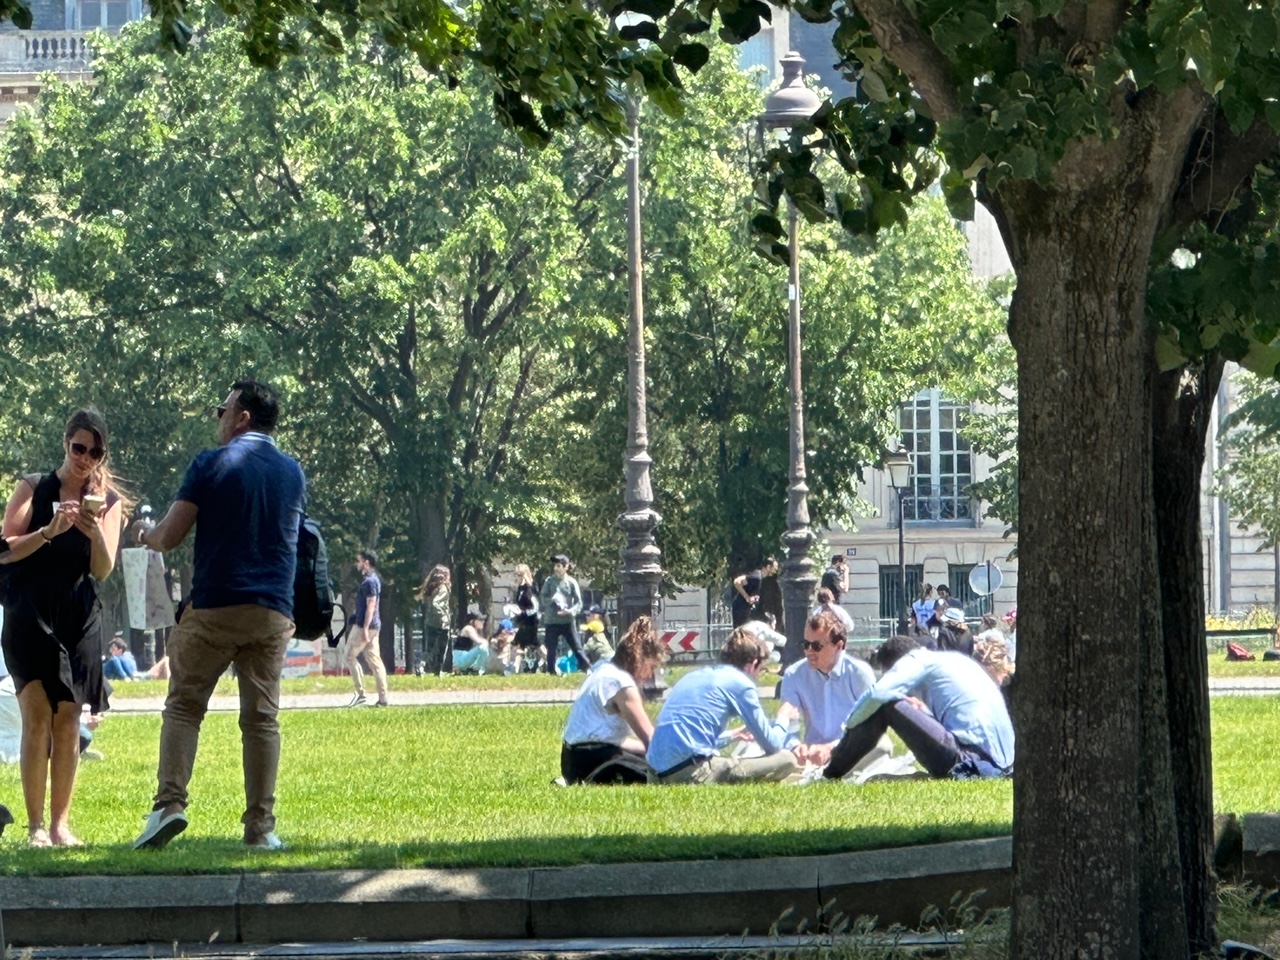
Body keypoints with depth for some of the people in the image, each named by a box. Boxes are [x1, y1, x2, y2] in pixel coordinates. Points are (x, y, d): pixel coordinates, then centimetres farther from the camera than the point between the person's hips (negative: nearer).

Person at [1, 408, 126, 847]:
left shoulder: (108, 500, 9)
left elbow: (104, 570, 1)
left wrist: (95, 533, -19)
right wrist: (48, 532, -20)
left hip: (81, 618, 2)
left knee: (68, 720, 0)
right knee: (37, 714, -11)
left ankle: (60, 823, 5)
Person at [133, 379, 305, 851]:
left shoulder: (211, 465, -5)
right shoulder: (293, 473, 11)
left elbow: (168, 537, -5)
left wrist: (147, 535, 17)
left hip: (213, 608, -3)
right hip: (273, 612, 4)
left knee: (183, 706, 5)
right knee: (261, 718, 5)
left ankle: (169, 803, -11)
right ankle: (261, 826, 1)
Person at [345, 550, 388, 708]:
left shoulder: (369, 581, -14)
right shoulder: (373, 579, 16)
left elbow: (371, 605, -20)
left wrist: (365, 628, -23)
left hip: (364, 625, -10)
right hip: (373, 626, 10)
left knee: (351, 656, -2)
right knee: (374, 660, 7)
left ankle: (361, 694, -4)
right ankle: (382, 698, 3)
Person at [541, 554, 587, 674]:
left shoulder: (571, 582, 1)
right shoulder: (549, 581, 4)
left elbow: (579, 603, -1)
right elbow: (543, 598, 0)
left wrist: (571, 611, -19)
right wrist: (552, 599, -19)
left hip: (568, 621, -1)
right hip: (551, 621, 1)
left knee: (577, 647, -2)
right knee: (551, 649, 5)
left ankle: (588, 670, 1)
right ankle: (551, 673, 13)